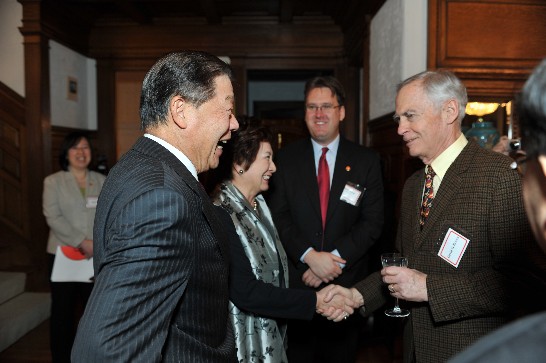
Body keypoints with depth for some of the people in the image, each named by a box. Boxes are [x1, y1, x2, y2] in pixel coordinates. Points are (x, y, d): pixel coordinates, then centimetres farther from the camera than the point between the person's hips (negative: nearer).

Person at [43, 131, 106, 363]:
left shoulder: (102, 181, 9)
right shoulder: (53, 181, 3)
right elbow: (53, 218, -8)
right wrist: (82, 242, -16)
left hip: (97, 256, 2)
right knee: (63, 310, 6)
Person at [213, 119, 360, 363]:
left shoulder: (259, 205, 5)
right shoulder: (222, 216, -22)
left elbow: (276, 271, 7)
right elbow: (245, 292, -23)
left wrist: (318, 302, -3)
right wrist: (314, 301, -18)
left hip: (271, 337, 8)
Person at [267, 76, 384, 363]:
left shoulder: (366, 161, 0)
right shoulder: (286, 159, 1)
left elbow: (372, 222, -4)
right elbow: (279, 217, -5)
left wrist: (335, 259, -15)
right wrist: (310, 256, -18)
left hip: (347, 283, 1)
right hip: (297, 283, 0)